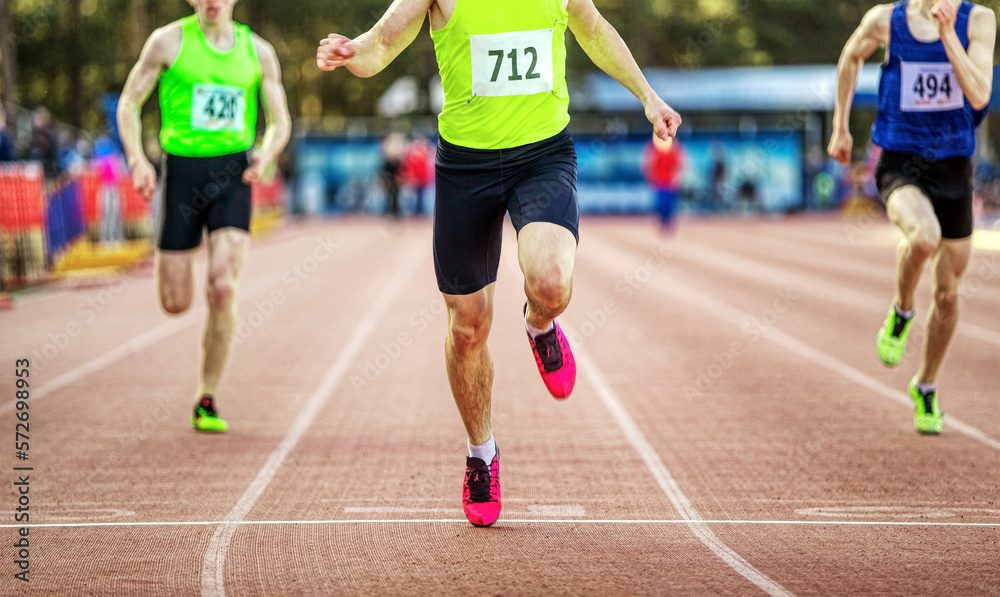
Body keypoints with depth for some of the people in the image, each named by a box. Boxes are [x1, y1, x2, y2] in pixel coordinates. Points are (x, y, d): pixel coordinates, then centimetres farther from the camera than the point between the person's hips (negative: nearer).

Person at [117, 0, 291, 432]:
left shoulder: (259, 52, 6)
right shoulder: (169, 41, 0)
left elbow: (280, 122, 13)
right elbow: (129, 104, 6)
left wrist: (265, 154, -9)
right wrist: (137, 160, -10)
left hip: (233, 174, 1)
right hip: (182, 170, -1)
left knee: (223, 291, -17)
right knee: (175, 304, 1)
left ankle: (206, 402, -2)